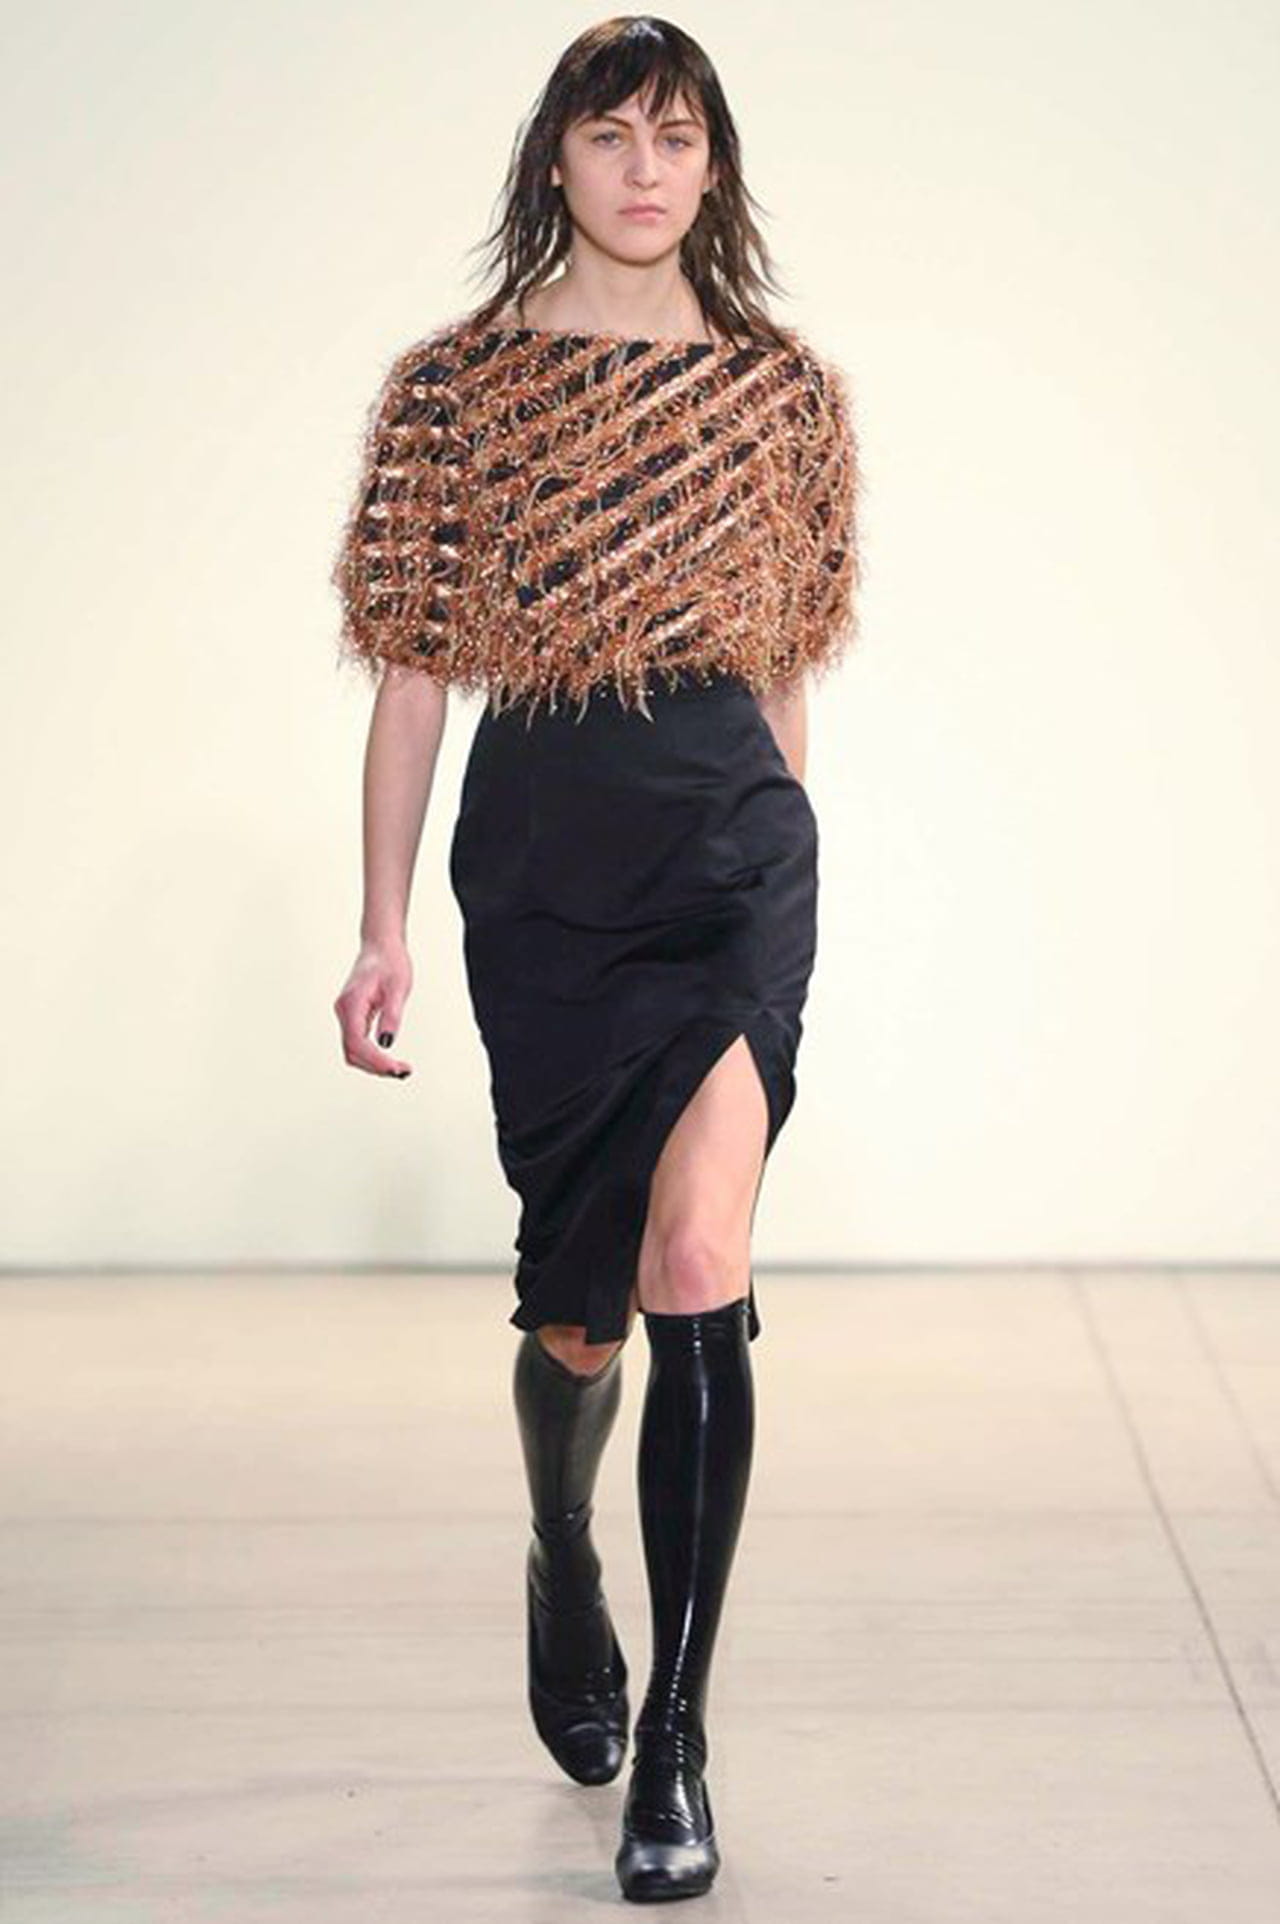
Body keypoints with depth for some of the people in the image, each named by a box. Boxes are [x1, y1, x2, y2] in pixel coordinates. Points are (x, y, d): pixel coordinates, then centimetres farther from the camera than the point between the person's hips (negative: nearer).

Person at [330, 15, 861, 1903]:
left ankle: (675, 1740, -7)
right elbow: (413, 676, 3)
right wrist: (384, 932, 0)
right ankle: (564, 1569, 43)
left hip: (735, 843, 0)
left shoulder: (783, 389, 7)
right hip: (539, 861, 0)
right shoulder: (454, 386, 3)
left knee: (696, 1267, -17)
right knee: (581, 1297, 10)